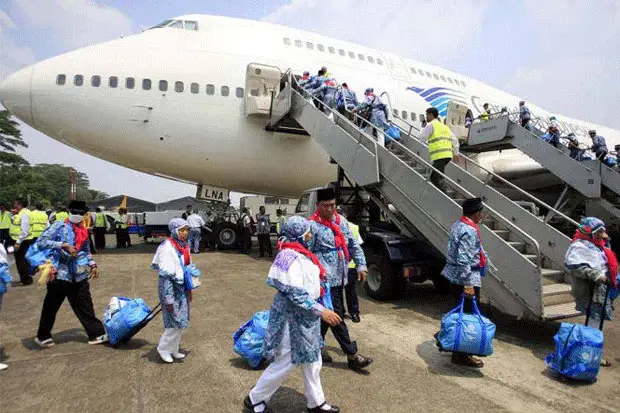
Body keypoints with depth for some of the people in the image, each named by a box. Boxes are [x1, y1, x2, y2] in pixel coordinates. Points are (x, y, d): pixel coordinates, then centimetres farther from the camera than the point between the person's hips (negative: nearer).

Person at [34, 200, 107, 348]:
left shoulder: (84, 231, 11)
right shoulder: (59, 226, -5)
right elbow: (41, 242, -14)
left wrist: (93, 264, 10)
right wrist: (63, 245, -21)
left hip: (79, 276, 5)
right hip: (60, 275, -4)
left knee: (85, 307, 9)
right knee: (50, 308, 12)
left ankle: (96, 334, 14)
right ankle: (43, 336, 31)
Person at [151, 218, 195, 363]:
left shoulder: (184, 245, 6)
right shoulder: (167, 248, -18)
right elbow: (165, 276, -20)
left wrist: (189, 291, 19)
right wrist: (168, 299, -21)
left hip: (183, 289, 8)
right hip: (172, 289, -8)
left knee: (181, 322, 14)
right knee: (176, 322, -2)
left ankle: (174, 349, 29)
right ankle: (164, 349, 19)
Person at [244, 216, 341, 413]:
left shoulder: (301, 253, 6)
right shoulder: (290, 256, -24)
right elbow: (295, 293, -27)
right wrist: (321, 311, -25)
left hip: (306, 316, 9)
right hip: (292, 316, -9)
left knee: (312, 362, 19)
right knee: (285, 363, 6)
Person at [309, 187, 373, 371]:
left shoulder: (341, 221, 9)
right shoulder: (313, 225, -13)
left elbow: (353, 244, 14)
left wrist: (361, 265, 8)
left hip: (339, 278, 8)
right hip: (325, 279, -7)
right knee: (336, 316, -1)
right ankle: (352, 356, 8)